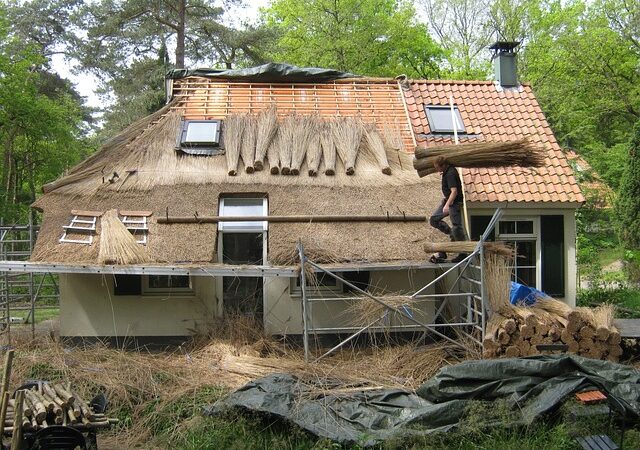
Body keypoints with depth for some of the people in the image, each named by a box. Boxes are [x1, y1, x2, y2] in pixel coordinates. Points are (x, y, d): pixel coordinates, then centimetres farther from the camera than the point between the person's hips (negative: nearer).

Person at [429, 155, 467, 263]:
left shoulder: (450, 174, -23)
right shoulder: (447, 171, 6)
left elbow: (454, 191, -29)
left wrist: (447, 205, -34)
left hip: (454, 202, -10)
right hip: (447, 201, 10)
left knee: (456, 227, -5)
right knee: (433, 220, 10)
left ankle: (463, 253, 4)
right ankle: (452, 234, 17)